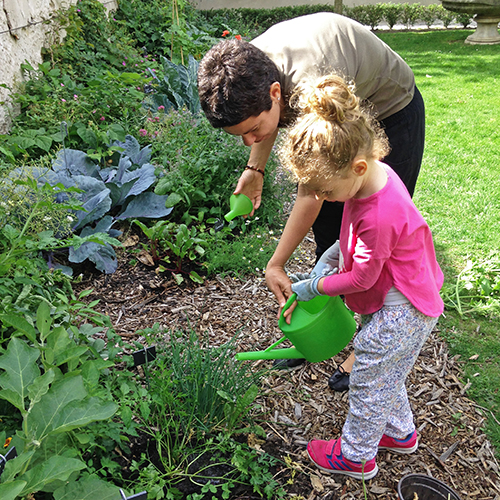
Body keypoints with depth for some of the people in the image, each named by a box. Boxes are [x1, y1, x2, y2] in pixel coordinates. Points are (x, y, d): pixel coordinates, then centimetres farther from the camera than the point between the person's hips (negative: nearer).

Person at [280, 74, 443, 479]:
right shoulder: (373, 174, -6)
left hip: (398, 314, -9)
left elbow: (361, 279, -23)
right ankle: (400, 432, 49)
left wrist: (314, 287, -9)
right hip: (400, 306, 9)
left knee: (368, 385, 10)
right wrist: (337, 251, 0)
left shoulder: (379, 215, -36)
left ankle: (356, 456, 32)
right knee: (386, 378, 27)